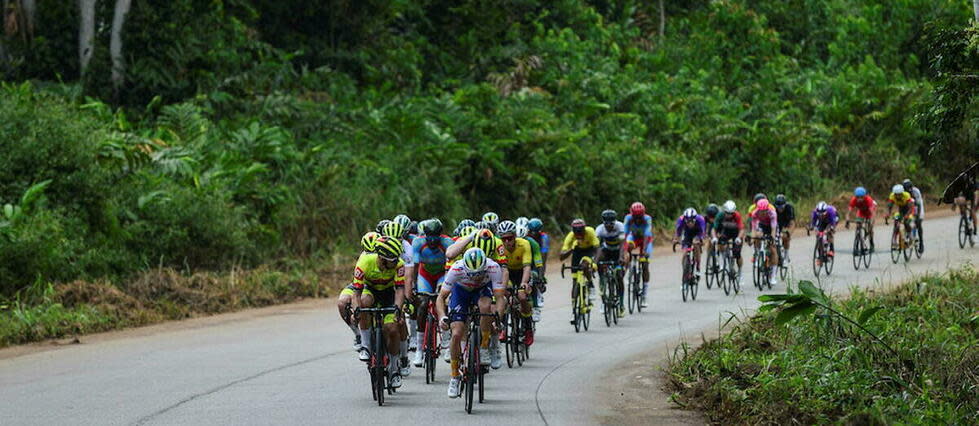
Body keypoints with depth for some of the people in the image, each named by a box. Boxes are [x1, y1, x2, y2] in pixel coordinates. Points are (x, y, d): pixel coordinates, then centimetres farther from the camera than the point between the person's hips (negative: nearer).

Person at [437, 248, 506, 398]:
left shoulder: (493, 268, -35)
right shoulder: (456, 269, -35)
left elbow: (500, 297, -35)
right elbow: (441, 297, -29)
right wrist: (442, 317, -47)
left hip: (483, 289, 0)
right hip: (461, 290, 0)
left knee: (485, 306, -36)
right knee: (456, 334, -14)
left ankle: (485, 347, -15)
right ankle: (454, 376, 4)